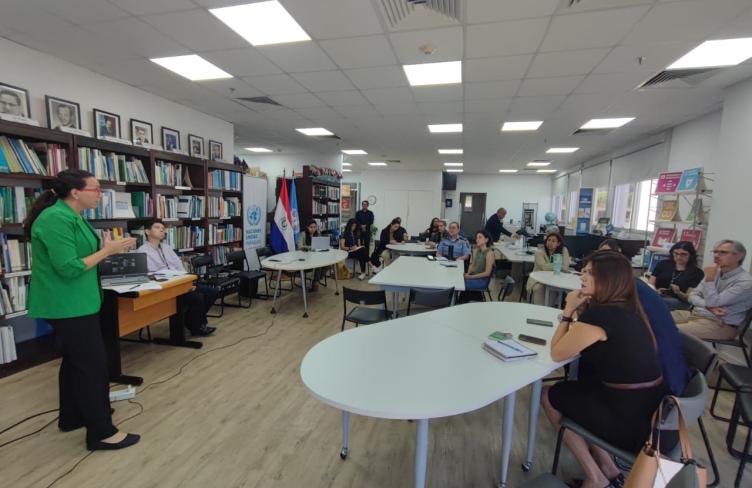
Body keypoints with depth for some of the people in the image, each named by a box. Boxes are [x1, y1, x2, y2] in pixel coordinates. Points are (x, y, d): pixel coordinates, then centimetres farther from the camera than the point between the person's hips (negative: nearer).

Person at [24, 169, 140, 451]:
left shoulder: (72, 217, 10)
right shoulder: (56, 219, -21)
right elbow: (69, 268, -25)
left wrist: (106, 247, 2)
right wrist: (107, 251, -21)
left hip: (73, 303, 10)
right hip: (67, 306, -10)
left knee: (75, 361, 20)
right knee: (92, 365, -4)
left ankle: (71, 417, 36)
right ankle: (101, 433, 7)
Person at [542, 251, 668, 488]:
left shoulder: (599, 315, -24)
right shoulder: (626, 309, 5)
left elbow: (557, 353, -12)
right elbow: (580, 343, 14)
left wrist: (569, 310, -7)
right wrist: (578, 310, 2)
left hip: (631, 420, -8)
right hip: (653, 408, 9)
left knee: (549, 396, 7)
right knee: (575, 388, 22)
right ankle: (607, 467, 23)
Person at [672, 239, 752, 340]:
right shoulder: (715, 273, 13)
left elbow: (713, 303, -16)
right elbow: (693, 295, 8)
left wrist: (709, 279, -20)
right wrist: (709, 306, -11)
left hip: (719, 324, -7)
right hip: (694, 314, 7)